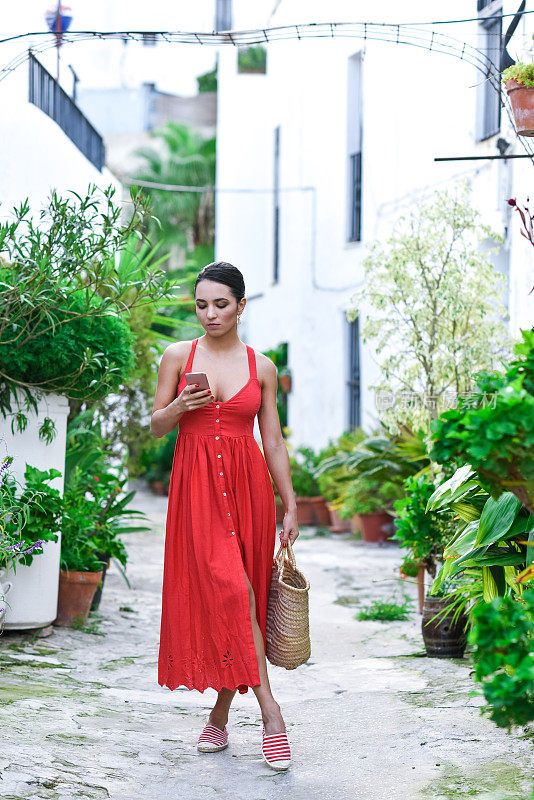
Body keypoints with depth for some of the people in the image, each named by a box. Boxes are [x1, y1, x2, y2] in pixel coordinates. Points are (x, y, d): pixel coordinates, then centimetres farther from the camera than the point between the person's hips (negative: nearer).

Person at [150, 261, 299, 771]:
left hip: (247, 484, 2)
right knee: (230, 590, -15)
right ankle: (269, 711, -14)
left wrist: (291, 506, 7)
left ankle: (220, 715, 11)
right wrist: (179, 406, -13)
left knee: (235, 593, 1)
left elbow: (273, 442, 10)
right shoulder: (178, 356, 6)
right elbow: (155, 427, 8)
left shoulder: (261, 367, 8)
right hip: (195, 485, -2)